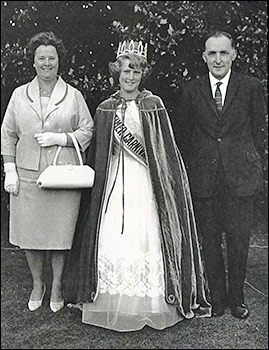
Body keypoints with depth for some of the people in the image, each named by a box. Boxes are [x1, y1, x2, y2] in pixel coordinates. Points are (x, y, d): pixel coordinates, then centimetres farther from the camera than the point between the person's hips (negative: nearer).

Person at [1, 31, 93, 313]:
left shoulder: (73, 96, 5)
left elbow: (87, 131, 5)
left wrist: (60, 138, -11)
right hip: (27, 175, 2)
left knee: (60, 232, 6)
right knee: (29, 234, 7)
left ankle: (57, 287, 26)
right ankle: (37, 285, 29)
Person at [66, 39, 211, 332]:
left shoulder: (154, 105, 4)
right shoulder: (105, 109, 8)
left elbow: (166, 150, 5)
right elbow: (97, 157, 11)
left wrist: (167, 184, -2)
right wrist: (97, 185, 7)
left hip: (147, 180, -1)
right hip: (115, 180, 2)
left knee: (147, 238, -3)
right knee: (112, 239, -1)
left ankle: (150, 306, 12)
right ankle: (114, 305, 13)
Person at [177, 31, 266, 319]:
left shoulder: (250, 87, 4)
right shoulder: (191, 91, 6)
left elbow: (258, 130, 8)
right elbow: (184, 136, 9)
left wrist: (252, 165, 5)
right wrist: (188, 173, 6)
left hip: (240, 176, -1)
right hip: (203, 177, 1)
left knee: (239, 239, 4)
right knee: (209, 241, 8)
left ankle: (236, 297, 24)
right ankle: (216, 298, 25)